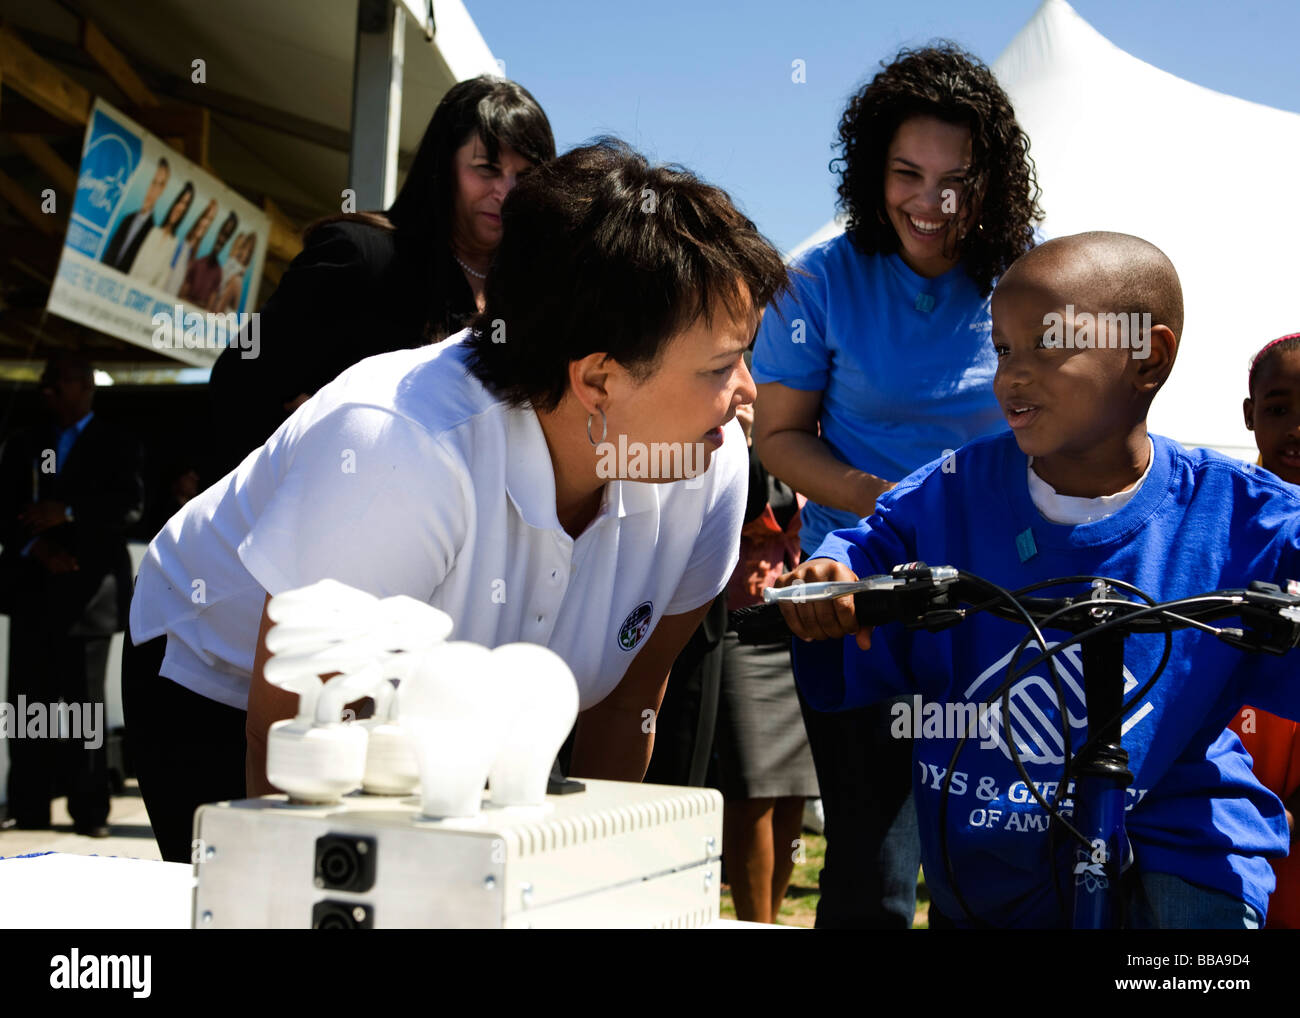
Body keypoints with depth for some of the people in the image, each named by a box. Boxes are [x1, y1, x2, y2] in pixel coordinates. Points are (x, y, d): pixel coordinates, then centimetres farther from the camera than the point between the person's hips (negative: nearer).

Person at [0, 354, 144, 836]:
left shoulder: (116, 447, 4)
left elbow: (130, 505, -10)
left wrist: (67, 512, -21)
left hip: (85, 590, -4)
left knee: (85, 702, -1)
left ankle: (90, 811, 4)